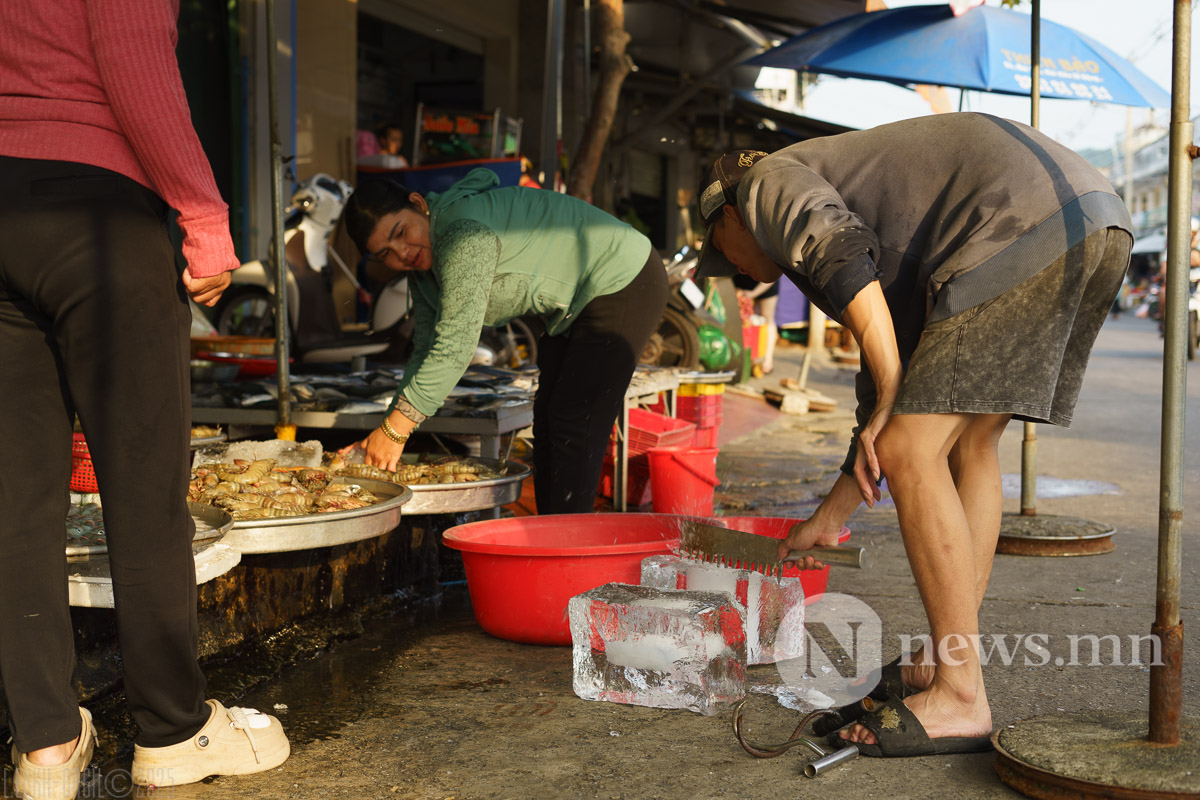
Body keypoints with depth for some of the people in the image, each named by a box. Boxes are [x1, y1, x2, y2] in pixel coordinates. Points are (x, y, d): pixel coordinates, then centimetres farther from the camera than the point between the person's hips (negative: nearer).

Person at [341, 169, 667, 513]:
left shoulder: (464, 233, -30)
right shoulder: (424, 267, 0)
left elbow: (455, 345, -33)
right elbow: (426, 353, 5)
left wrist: (396, 427, -29)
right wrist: (384, 435, -3)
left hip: (625, 285, -10)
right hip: (574, 305, 10)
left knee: (575, 426, -13)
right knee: (547, 422, 11)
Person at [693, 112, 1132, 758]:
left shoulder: (768, 181, 14)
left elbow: (843, 254, -11)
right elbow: (890, 373, 38)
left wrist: (887, 405, -7)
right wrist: (830, 517, 45)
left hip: (1023, 222, -10)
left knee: (911, 453, -6)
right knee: (967, 436, 19)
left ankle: (960, 697, -1)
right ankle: (943, 662, 23)